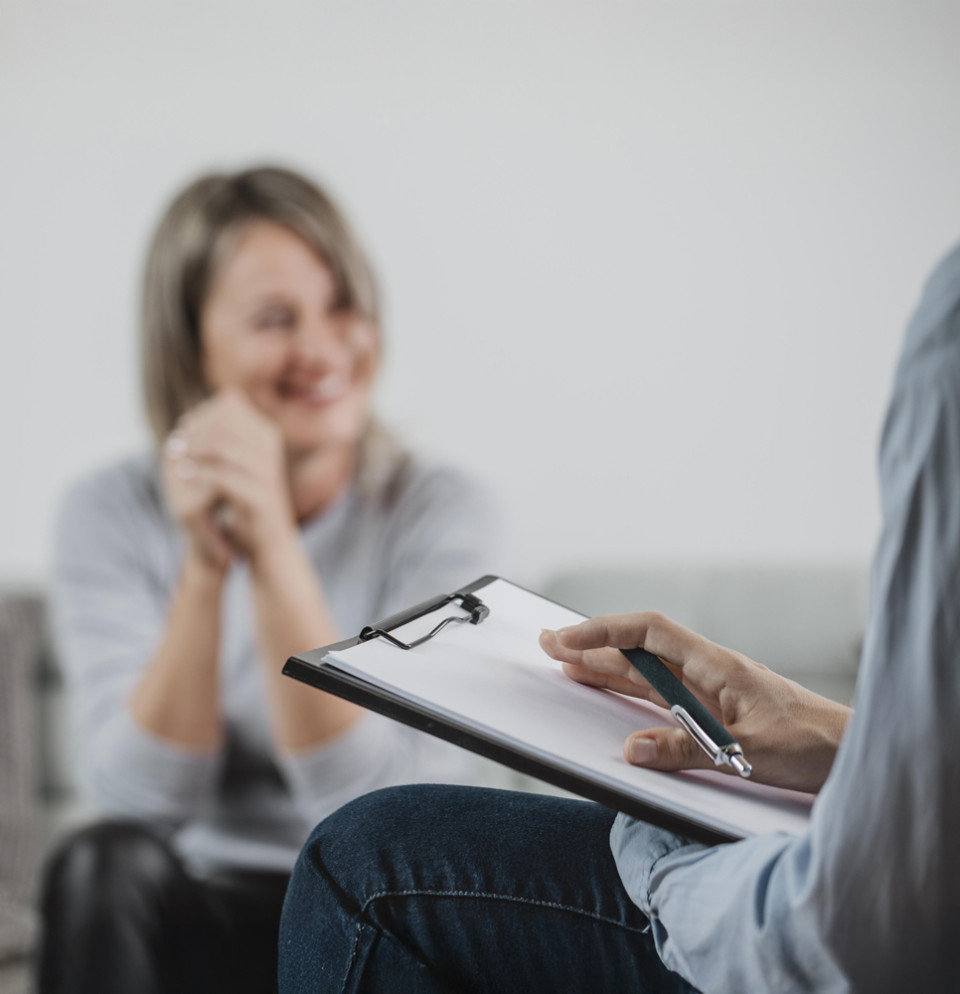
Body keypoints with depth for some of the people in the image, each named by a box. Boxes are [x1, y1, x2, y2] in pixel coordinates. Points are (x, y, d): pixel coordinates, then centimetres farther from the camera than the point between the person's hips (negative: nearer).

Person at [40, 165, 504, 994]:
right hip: (189, 925, 1)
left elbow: (378, 808, -20)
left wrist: (273, 549, -27)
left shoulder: (441, 512, -8)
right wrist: (205, 567, -26)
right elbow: (144, 798, -14)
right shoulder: (113, 517, -4)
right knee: (105, 865, -31)